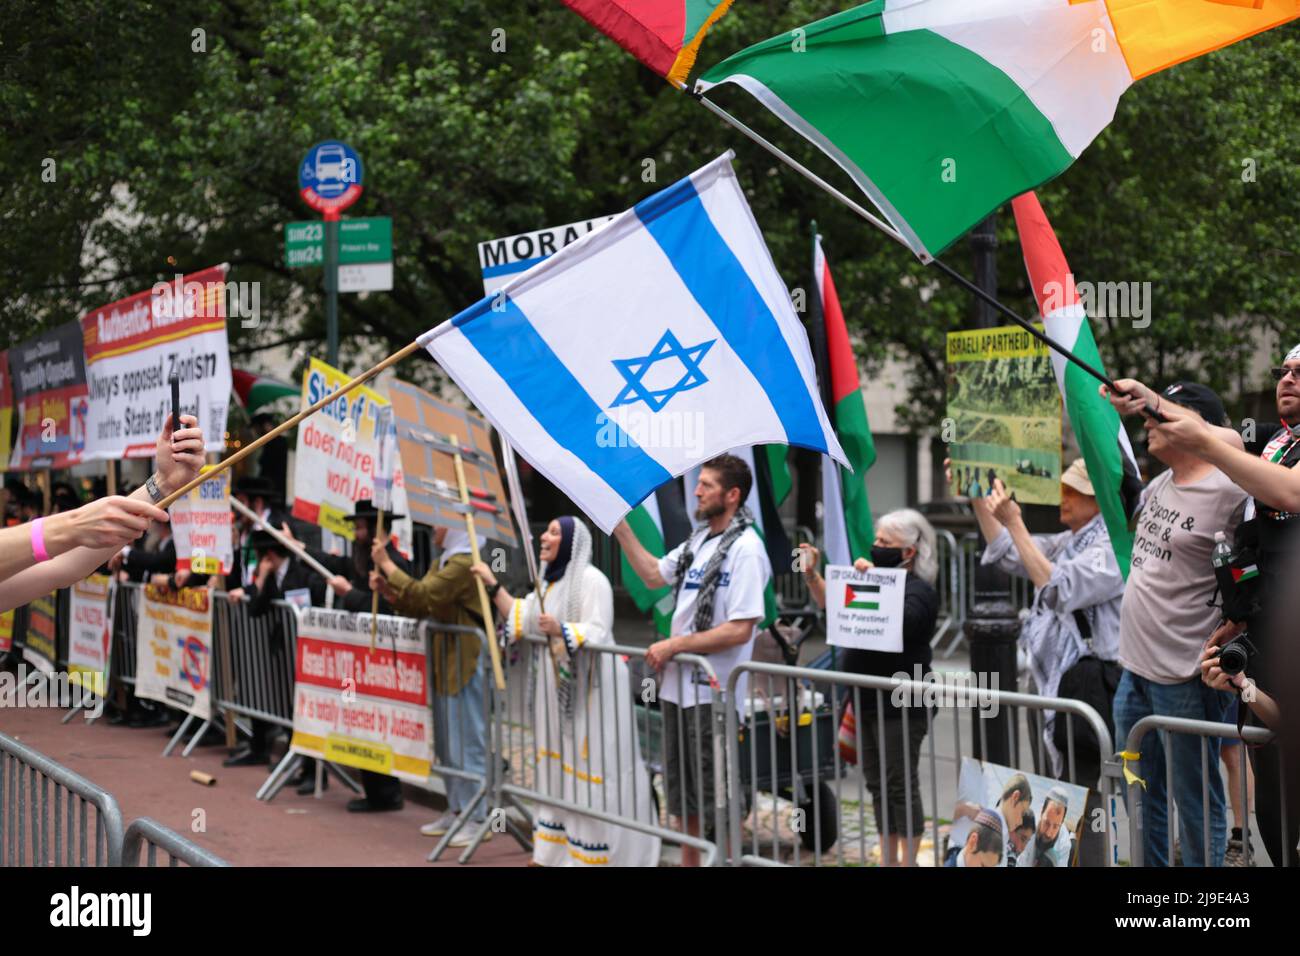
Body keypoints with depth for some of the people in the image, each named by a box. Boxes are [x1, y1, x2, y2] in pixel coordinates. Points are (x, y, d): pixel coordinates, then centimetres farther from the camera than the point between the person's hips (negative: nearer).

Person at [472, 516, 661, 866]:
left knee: (589, 768, -7)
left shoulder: (591, 579, -13)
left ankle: (595, 851, -2)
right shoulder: (552, 581, 17)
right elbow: (520, 617, 18)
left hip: (590, 689, -9)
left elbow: (598, 632, -22)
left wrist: (561, 630, -36)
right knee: (560, 766, 11)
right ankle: (558, 847, 18)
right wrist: (493, 585, 12)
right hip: (559, 686, 9)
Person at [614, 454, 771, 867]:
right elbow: (654, 574, 23)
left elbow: (739, 631, -22)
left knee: (718, 800, 0)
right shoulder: (698, 540, 10)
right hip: (678, 685, 9)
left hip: (712, 693, -9)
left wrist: (674, 645, -17)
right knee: (682, 792, 18)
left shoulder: (745, 549, -17)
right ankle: (689, 862, 30)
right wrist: (621, 528, 15)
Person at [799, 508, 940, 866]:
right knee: (877, 784, 14)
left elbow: (899, 622, -28)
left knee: (901, 784, -4)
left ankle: (908, 860, 3)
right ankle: (888, 858, 22)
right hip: (867, 700, 9)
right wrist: (812, 574, 4)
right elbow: (831, 604, 19)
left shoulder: (919, 591, -10)